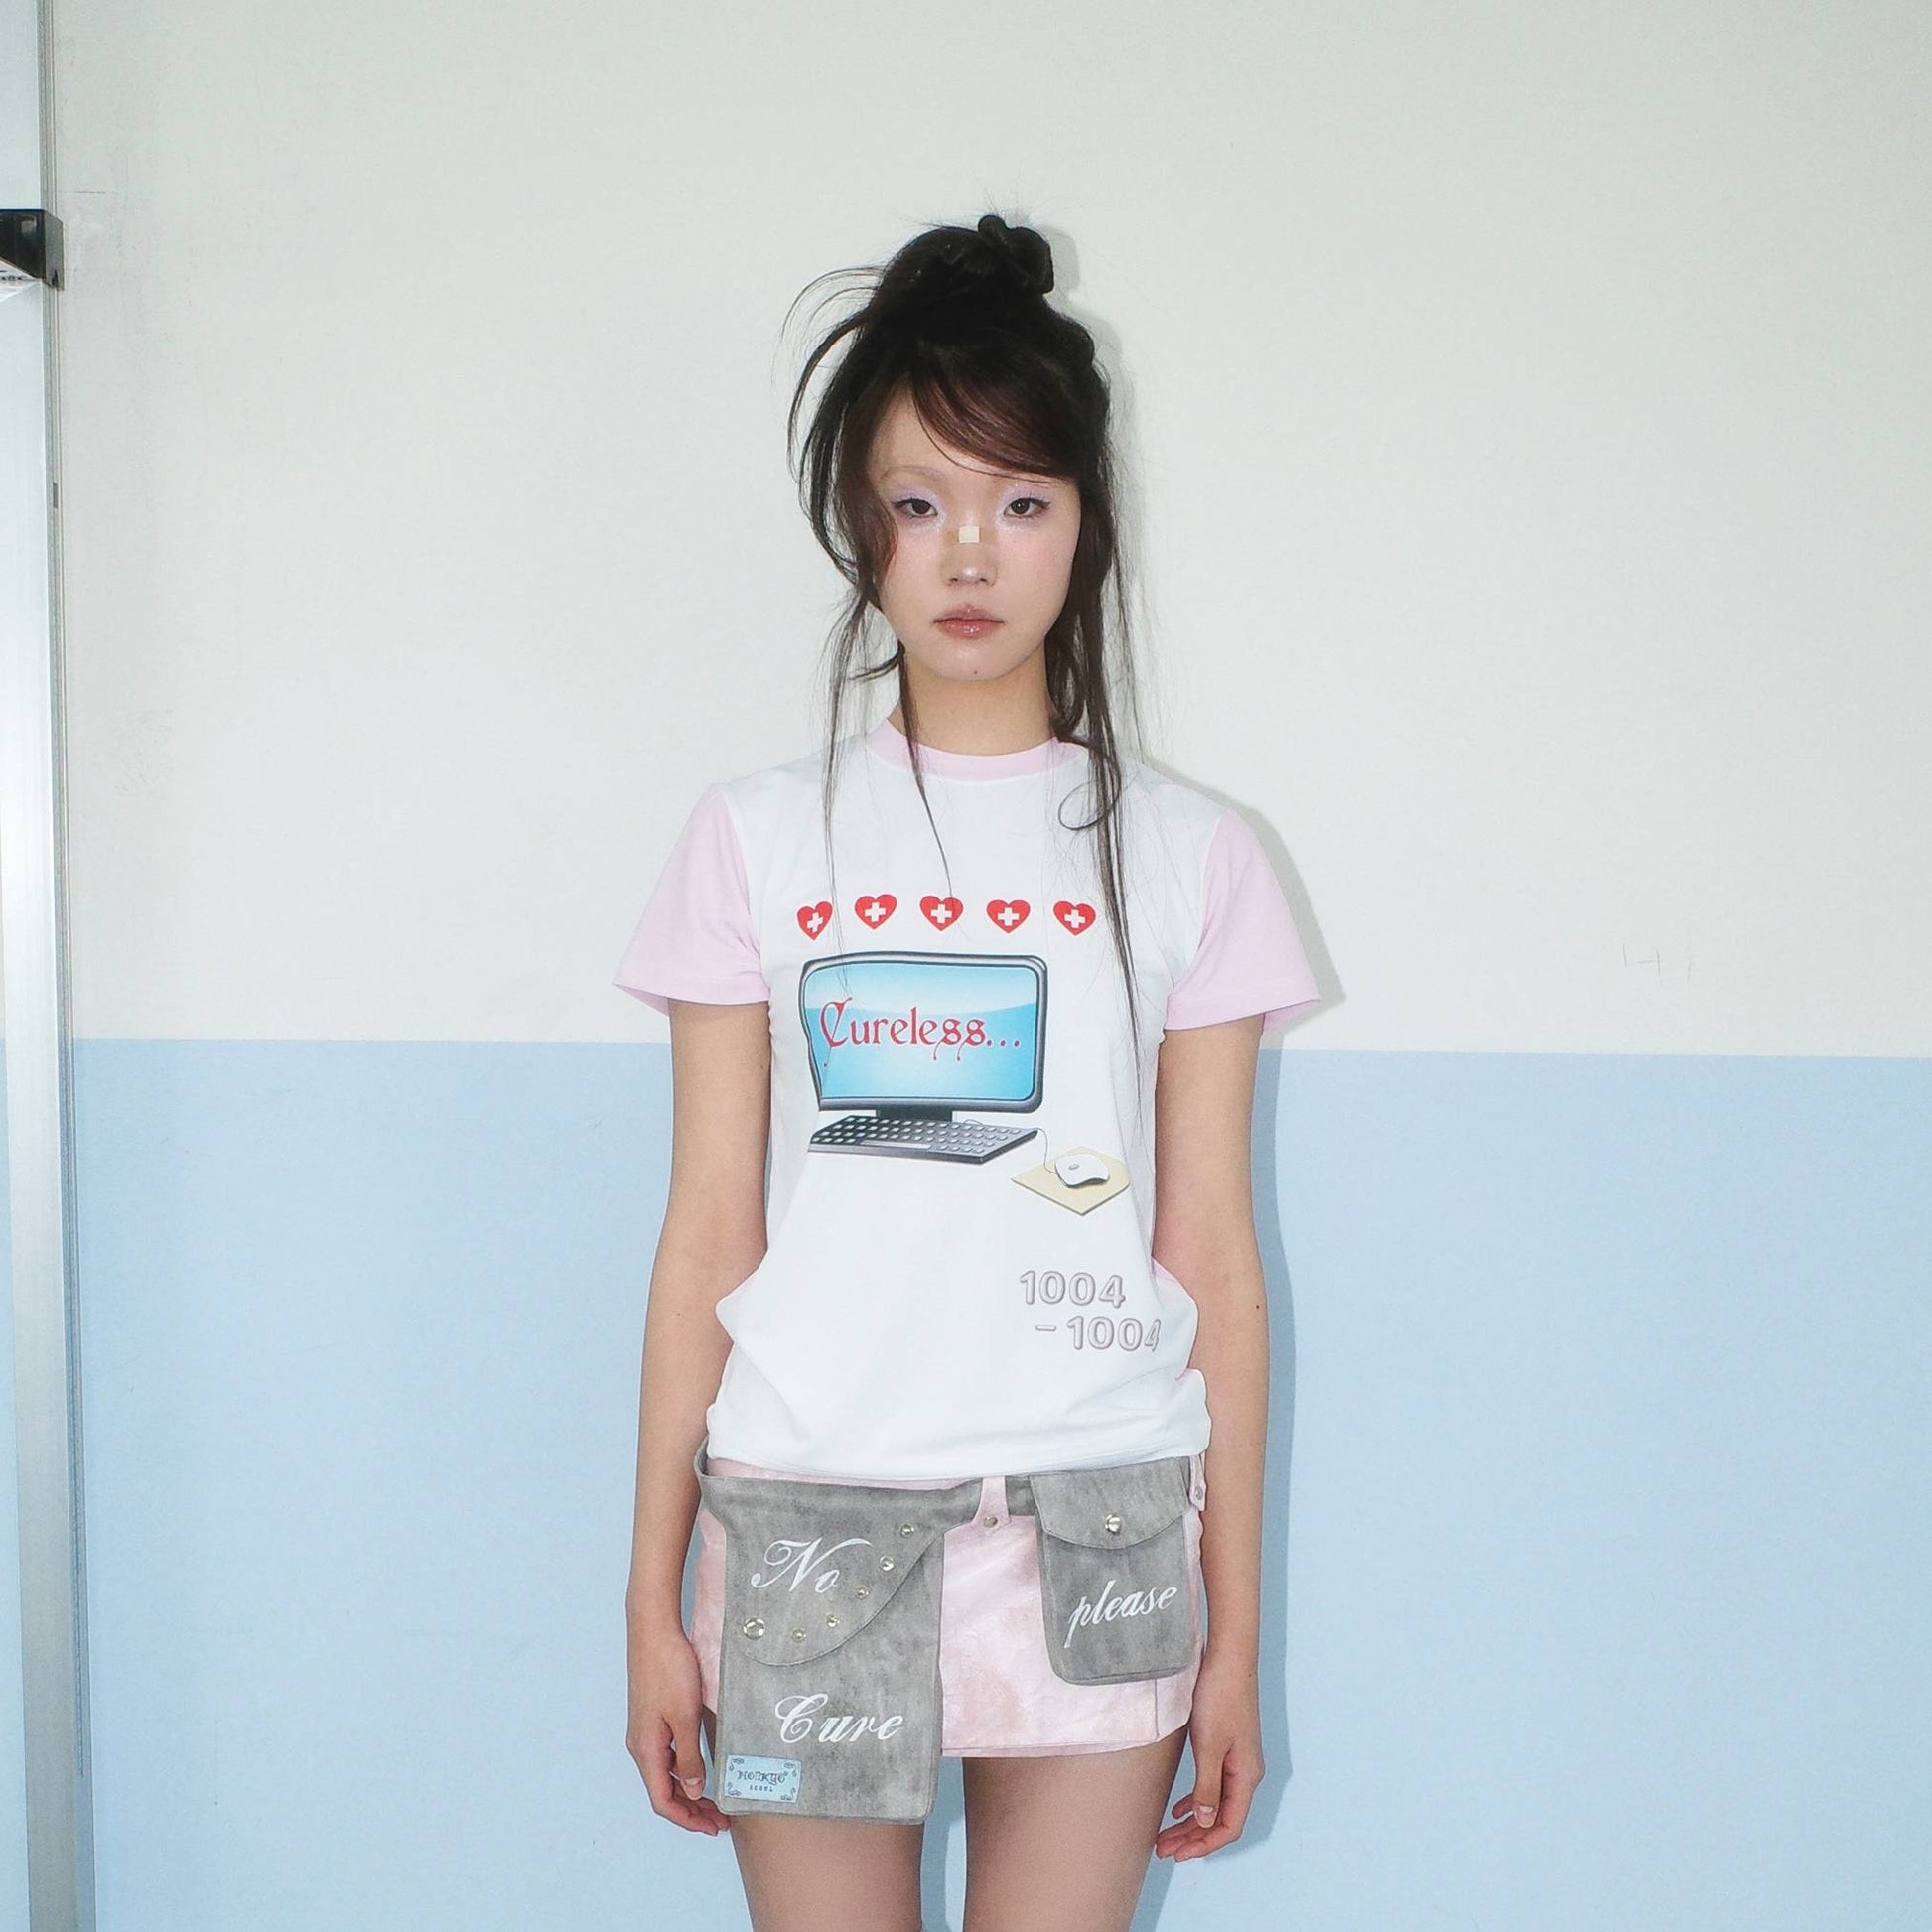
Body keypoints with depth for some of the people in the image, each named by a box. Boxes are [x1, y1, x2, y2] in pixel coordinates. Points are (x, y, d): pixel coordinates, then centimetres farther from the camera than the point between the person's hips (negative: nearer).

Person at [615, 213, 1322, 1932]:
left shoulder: (1182, 853, 5)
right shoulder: (759, 840, 5)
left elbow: (1215, 1261, 4)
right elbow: (706, 1242, 5)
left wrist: (1234, 1628, 4)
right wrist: (654, 1600, 3)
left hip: (1087, 1534, 0)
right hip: (803, 1527, 0)